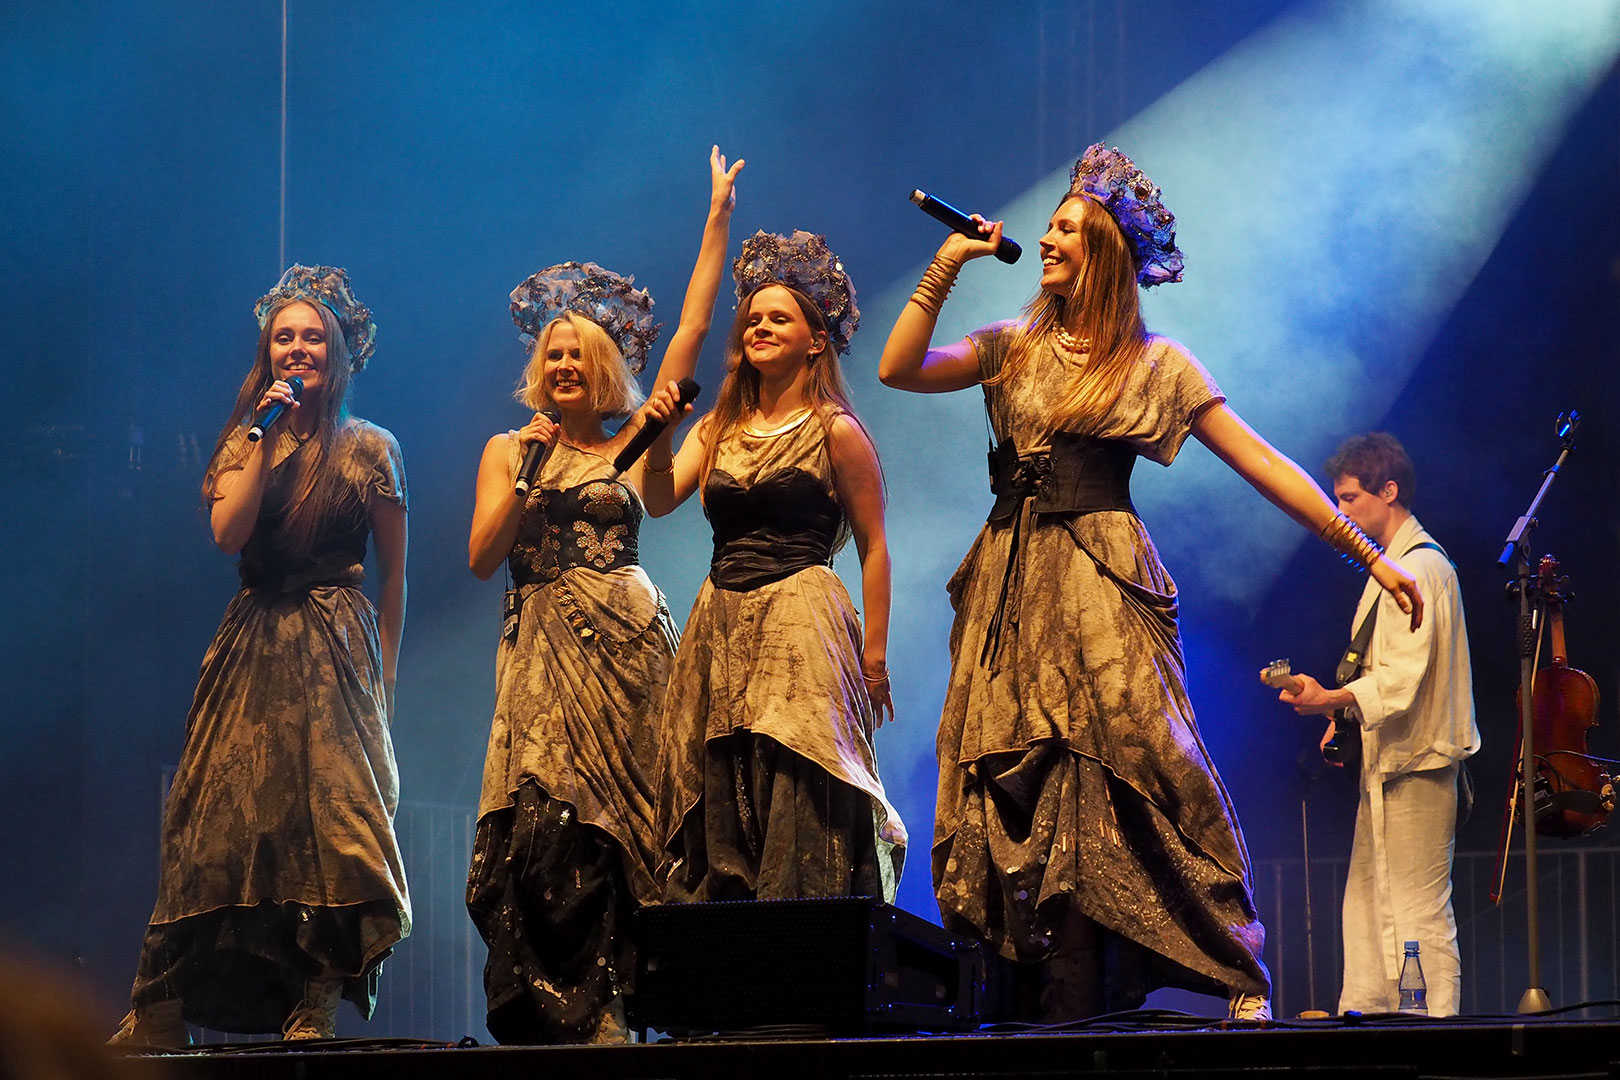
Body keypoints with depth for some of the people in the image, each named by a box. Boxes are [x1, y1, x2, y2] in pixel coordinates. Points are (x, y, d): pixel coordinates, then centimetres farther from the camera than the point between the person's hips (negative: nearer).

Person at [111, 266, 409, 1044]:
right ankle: (160, 1015, -3)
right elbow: (228, 533, -6)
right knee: (223, 815, -2)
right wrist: (265, 437, -8)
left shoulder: (369, 449, 4)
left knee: (329, 814, -12)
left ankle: (313, 1010, -11)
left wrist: (384, 673, 3)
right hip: (251, 650, 2)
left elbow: (394, 573, 7)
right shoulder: (244, 443, 11)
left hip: (336, 649, -2)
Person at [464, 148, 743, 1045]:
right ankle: (559, 1010, -15)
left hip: (626, 640, 0)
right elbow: (484, 556, 4)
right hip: (544, 649, 0)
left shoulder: (632, 446, 12)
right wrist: (532, 470, -3)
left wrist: (718, 221, 11)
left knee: (618, 819, -6)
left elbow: (690, 334, 11)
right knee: (547, 821, -12)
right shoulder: (508, 449, 14)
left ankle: (605, 1010, -6)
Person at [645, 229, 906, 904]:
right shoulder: (717, 431, 16)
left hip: (802, 628, -5)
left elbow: (873, 546, 0)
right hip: (720, 630, 5)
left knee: (798, 816, -11)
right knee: (720, 820, 2)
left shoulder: (835, 431, 1)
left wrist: (874, 653, -5)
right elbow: (659, 500, 4)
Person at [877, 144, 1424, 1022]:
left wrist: (1367, 553, 0)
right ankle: (1034, 1002, -3)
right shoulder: (1015, 348, 15)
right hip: (1012, 592, 4)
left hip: (1103, 593, -4)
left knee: (1100, 797, -13)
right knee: (1011, 799, -4)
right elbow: (898, 368, 5)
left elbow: (1262, 464, 3)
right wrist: (948, 265, 2)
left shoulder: (1156, 365, 5)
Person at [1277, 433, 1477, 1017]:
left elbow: (1405, 676, -23)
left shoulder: (1420, 568, -14)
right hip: (1388, 759, 11)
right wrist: (1345, 714, 14)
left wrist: (1333, 700, -31)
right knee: (1368, 901, 11)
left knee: (1418, 911, -10)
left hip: (1415, 764, -11)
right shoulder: (1392, 567, 20)